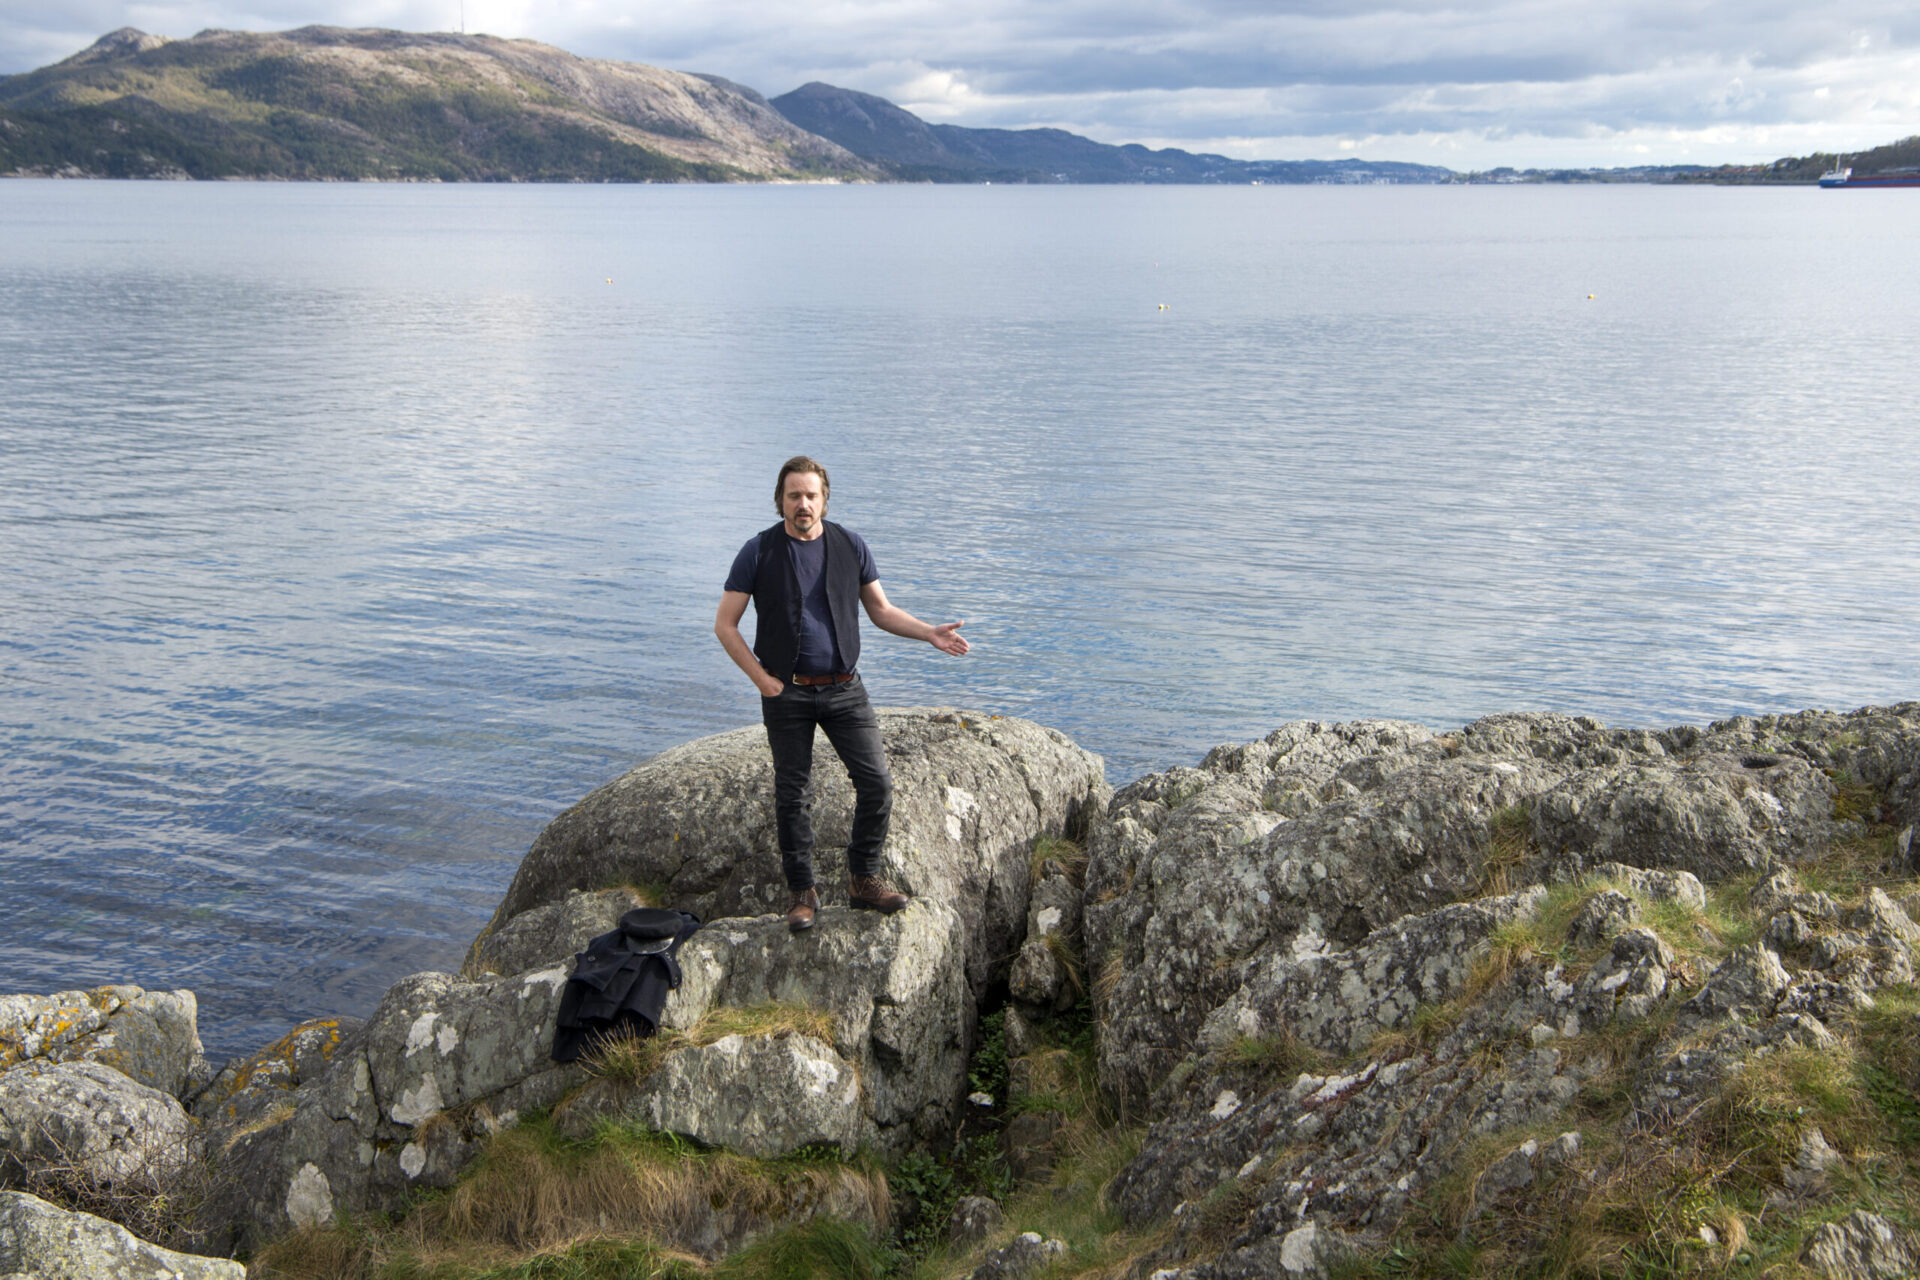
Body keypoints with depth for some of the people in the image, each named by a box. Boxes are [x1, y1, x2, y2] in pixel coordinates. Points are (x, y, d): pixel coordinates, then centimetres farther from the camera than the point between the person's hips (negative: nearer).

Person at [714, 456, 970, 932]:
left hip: (844, 688, 2)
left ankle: (864, 880, 12)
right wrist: (762, 679, -8)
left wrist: (929, 633, -4)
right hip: (787, 694, -2)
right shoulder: (759, 552, -2)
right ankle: (802, 893, 16)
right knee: (793, 796, 3)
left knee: (876, 782, -5)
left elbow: (882, 611, 12)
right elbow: (725, 625, 0)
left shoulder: (850, 545, 4)